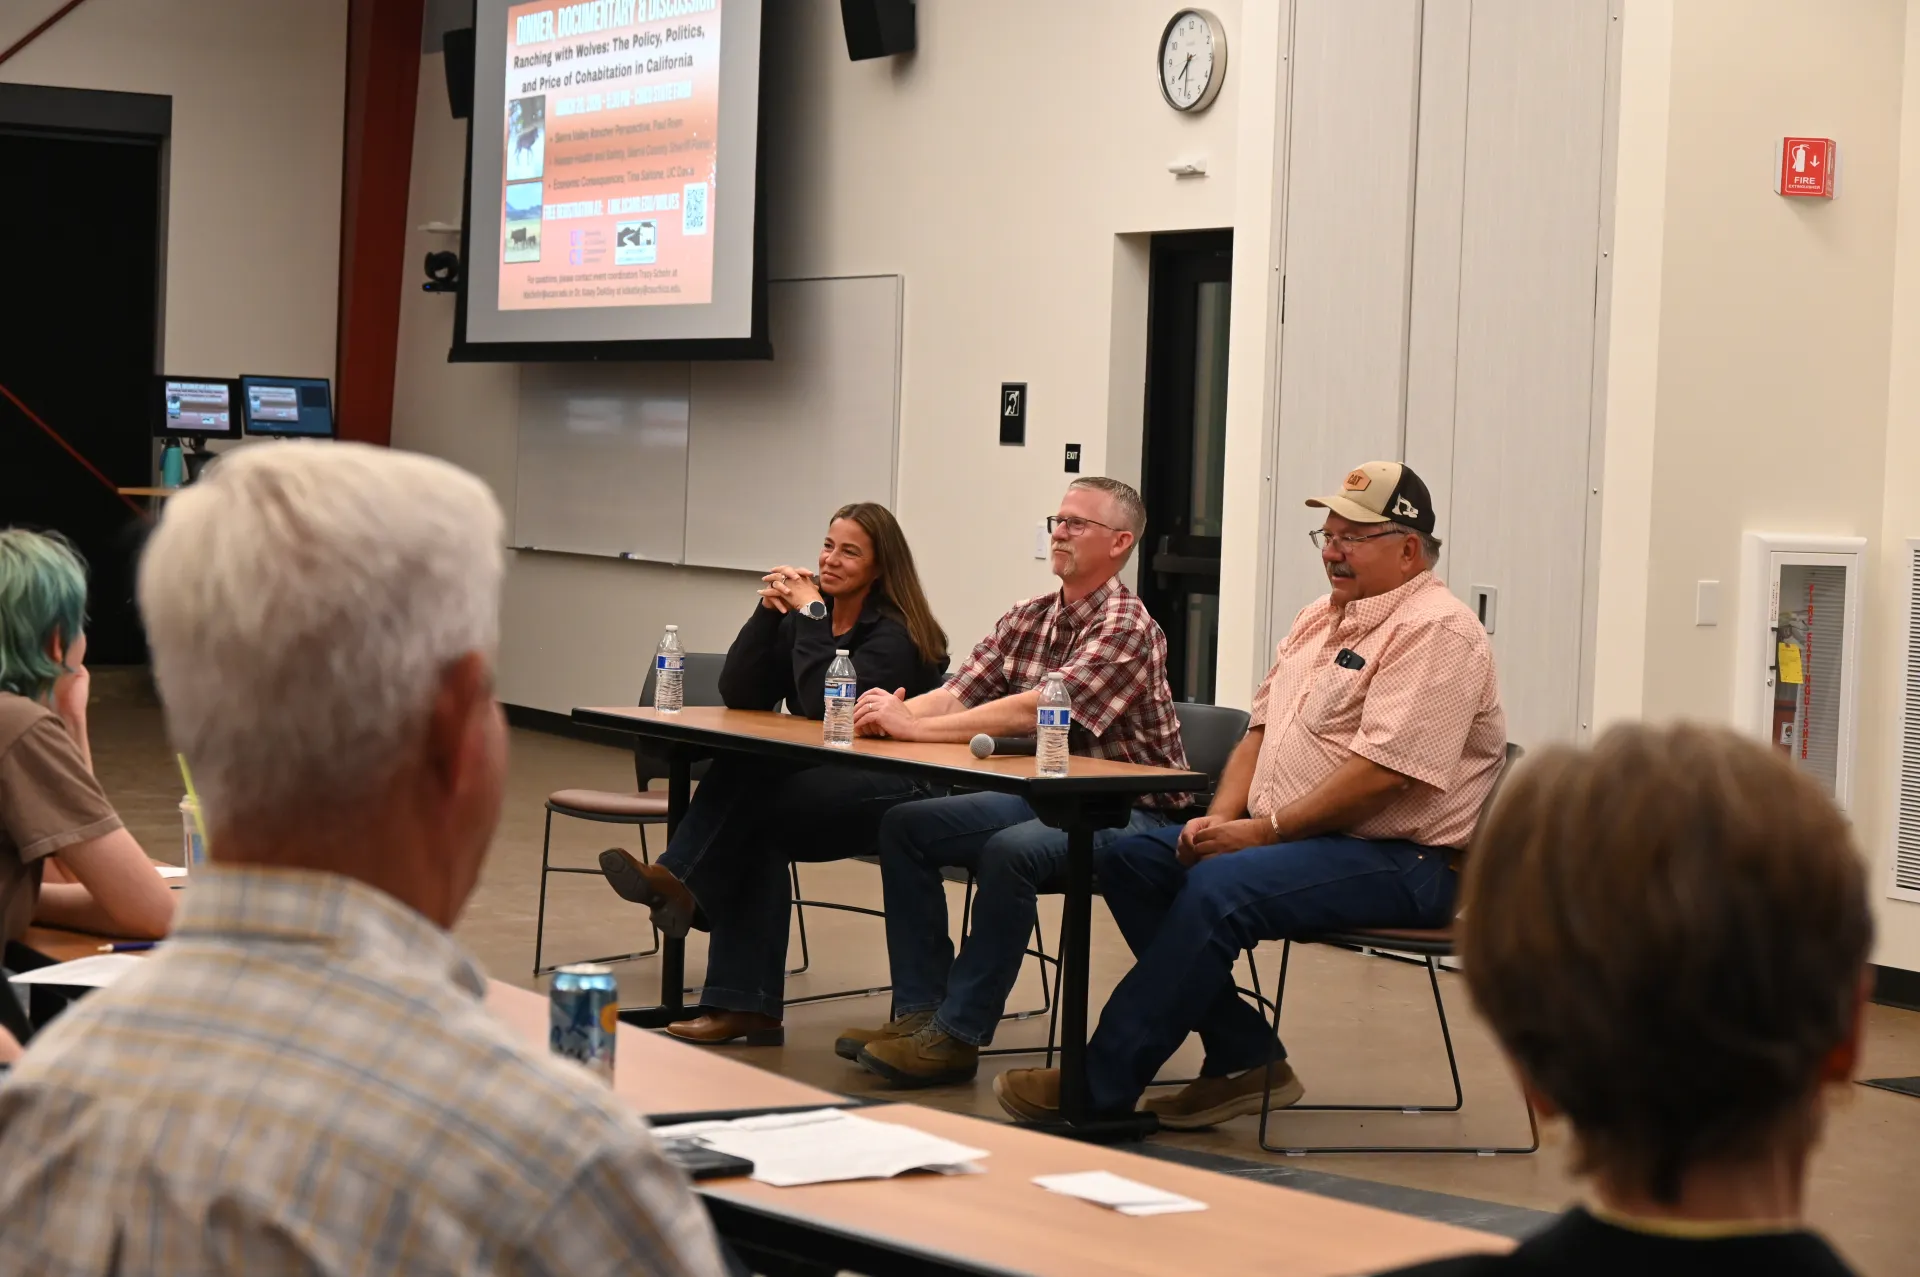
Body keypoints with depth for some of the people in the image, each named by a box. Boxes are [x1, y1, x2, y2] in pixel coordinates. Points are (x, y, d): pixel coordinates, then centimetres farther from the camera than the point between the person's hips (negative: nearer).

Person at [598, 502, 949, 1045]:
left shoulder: (894, 634, -9)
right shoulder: (802, 617, 13)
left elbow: (824, 705, -23)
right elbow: (740, 696, 3)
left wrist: (811, 614, -18)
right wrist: (770, 611, -6)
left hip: (887, 791, -6)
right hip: (816, 782, 7)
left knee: (746, 782, -29)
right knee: (756, 832, -26)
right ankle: (745, 1007, -27)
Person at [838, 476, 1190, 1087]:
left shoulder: (1126, 627, -17)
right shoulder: (1027, 620, 9)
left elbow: (1037, 709, -27)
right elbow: (957, 694, 0)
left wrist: (914, 726, -28)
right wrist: (894, 711, -23)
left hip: (1127, 811, -9)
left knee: (1010, 852, -34)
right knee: (904, 825, 0)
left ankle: (958, 1035, -25)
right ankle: (919, 1009, -2)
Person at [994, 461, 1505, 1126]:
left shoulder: (1436, 630, -13)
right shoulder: (1320, 619, 18)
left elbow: (1385, 771, -23)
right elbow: (1262, 728, 20)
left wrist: (1262, 831, -19)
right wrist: (1220, 819, 1)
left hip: (1401, 859, -10)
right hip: (1292, 839, 10)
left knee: (1220, 888, -31)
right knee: (1129, 861, -4)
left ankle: (1100, 1089, -25)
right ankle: (1245, 1058, -7)